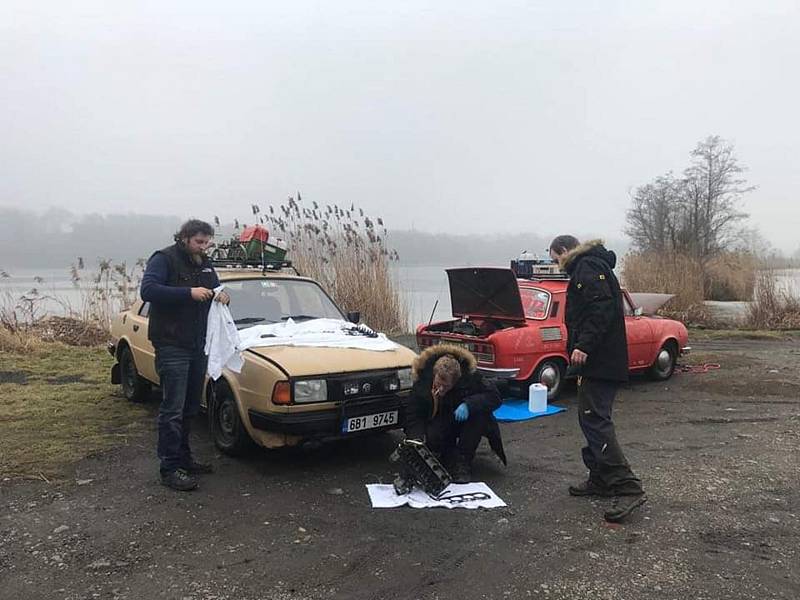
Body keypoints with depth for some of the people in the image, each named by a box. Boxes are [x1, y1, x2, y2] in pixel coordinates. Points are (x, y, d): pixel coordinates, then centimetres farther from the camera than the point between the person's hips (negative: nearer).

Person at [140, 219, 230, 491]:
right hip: (171, 346, -8)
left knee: (190, 407, 15)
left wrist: (222, 295, -2)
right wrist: (189, 293, -28)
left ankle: (183, 458, 28)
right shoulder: (164, 259, -9)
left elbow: (216, 288, 23)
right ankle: (170, 469, 1)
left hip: (198, 345, 8)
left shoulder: (204, 264, 13)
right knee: (173, 410, -6)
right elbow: (148, 290, -21)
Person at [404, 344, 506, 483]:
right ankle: (449, 455, 3)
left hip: (463, 418, 1)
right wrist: (418, 439, -38)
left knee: (479, 412, -32)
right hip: (440, 423, 0)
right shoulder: (421, 384, -23)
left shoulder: (469, 377, -25)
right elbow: (413, 416, -19)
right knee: (431, 438, -34)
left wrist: (469, 404, -39)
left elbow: (495, 396, -24)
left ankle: (463, 461, -20)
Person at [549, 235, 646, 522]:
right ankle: (601, 479, 24)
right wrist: (579, 347, 20)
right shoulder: (592, 266, 25)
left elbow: (602, 307, -22)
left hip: (599, 360, -11)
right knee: (592, 418, 15)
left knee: (594, 420, -14)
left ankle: (628, 488, -15)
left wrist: (583, 345, -26)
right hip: (601, 361, 11)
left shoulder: (588, 267, -8)